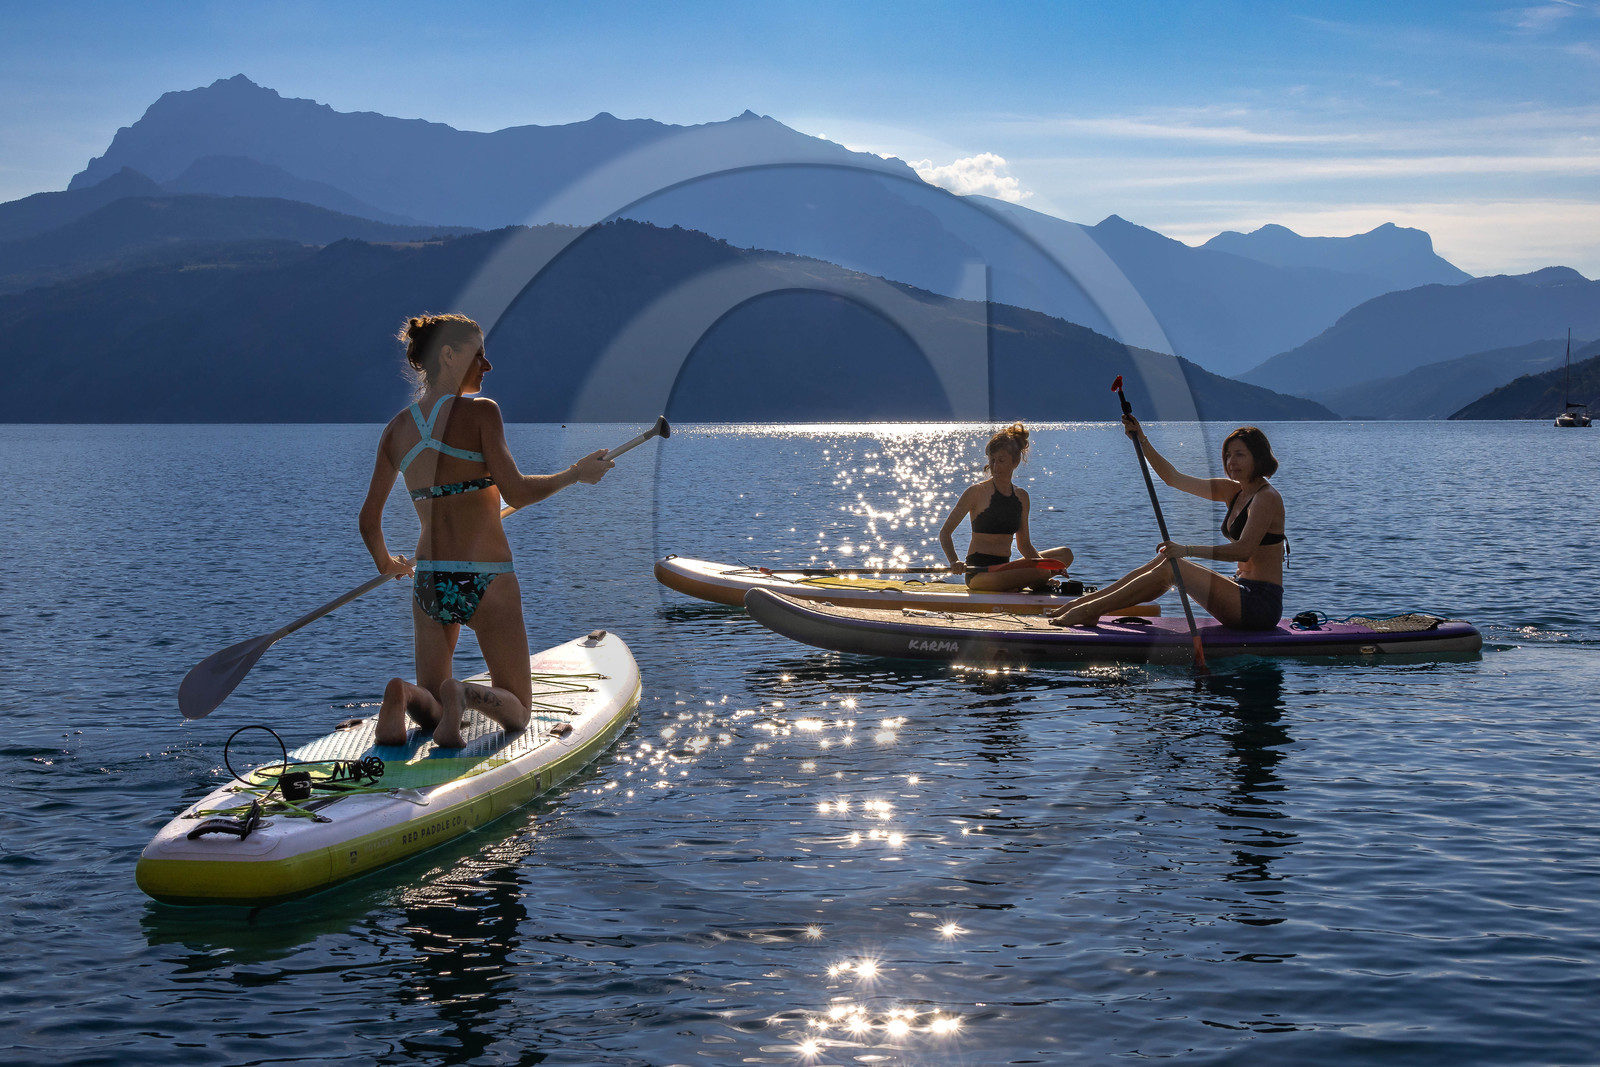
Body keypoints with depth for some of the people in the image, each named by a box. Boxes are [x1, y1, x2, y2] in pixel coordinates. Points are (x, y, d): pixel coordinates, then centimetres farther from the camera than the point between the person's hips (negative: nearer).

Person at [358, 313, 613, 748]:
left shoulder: (397, 429, 7)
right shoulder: (480, 412, -9)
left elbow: (369, 519, 10)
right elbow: (516, 493, -16)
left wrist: (385, 562, 29)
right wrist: (575, 474, -1)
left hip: (428, 581, 5)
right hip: (485, 578, -5)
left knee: (429, 711, 17)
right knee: (516, 709, 9)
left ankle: (403, 696, -18)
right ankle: (465, 695, -24)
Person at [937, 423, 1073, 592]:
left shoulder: (1021, 496, 11)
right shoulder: (977, 493, -6)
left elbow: (1023, 544, 15)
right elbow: (945, 532, -6)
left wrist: (1041, 561, -5)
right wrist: (954, 561, -25)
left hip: (1004, 569, 7)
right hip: (979, 574, -7)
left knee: (1065, 555, -1)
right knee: (1041, 572, -29)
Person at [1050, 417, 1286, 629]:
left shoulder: (1267, 498, -12)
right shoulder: (1233, 491, 14)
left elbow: (1243, 550, -24)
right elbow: (1174, 478, 13)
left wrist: (1187, 550, -26)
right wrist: (1142, 440, 5)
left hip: (1261, 604, -9)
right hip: (1247, 597, 9)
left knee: (1171, 567, -17)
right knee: (1163, 562, 2)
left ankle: (1089, 610, -15)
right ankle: (1084, 603, 1)